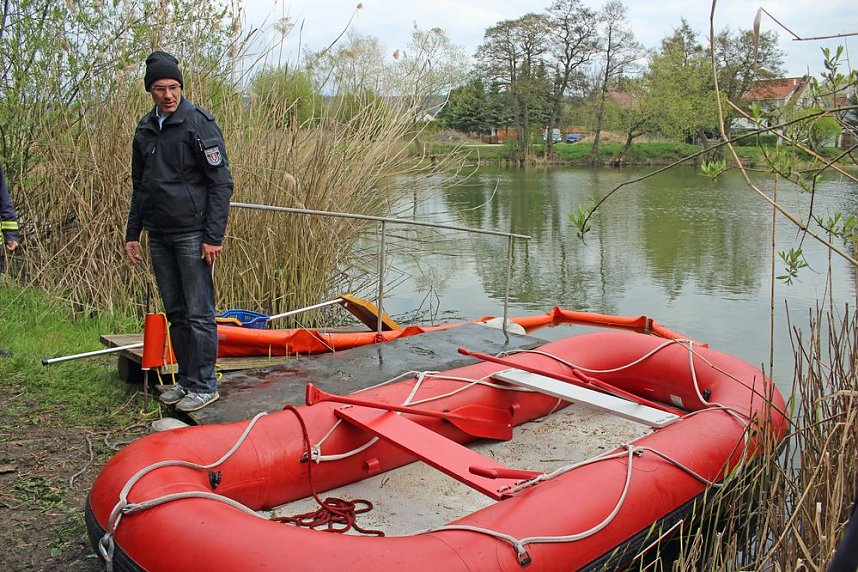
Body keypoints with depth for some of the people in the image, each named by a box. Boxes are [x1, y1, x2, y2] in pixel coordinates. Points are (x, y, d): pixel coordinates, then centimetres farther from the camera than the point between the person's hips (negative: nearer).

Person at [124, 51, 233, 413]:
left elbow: (221, 183, -10)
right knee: (175, 313, 13)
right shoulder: (145, 130, 13)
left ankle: (204, 385, 7)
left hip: (192, 233, -6)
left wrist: (214, 237, -14)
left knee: (198, 313, -2)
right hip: (158, 236, 7)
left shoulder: (199, 123, -7)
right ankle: (185, 379, 24)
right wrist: (132, 233, 16)